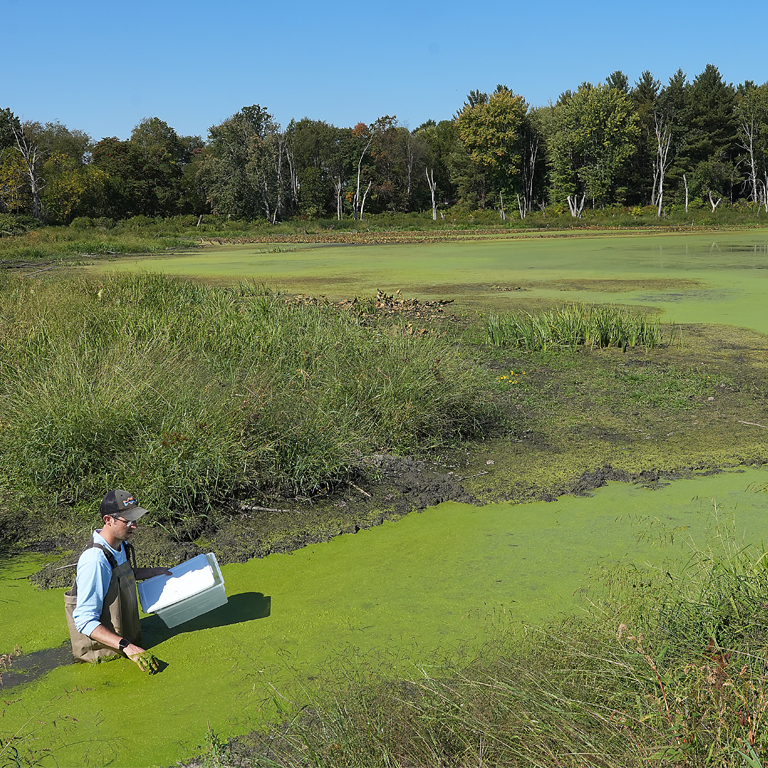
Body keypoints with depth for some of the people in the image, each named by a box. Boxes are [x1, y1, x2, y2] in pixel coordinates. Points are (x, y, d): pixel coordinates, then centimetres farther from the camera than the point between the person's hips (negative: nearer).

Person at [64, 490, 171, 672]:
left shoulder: (121, 545, 1)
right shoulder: (95, 560, -27)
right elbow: (85, 621, -28)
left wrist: (154, 572, 14)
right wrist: (126, 646, -35)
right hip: (103, 653, -8)